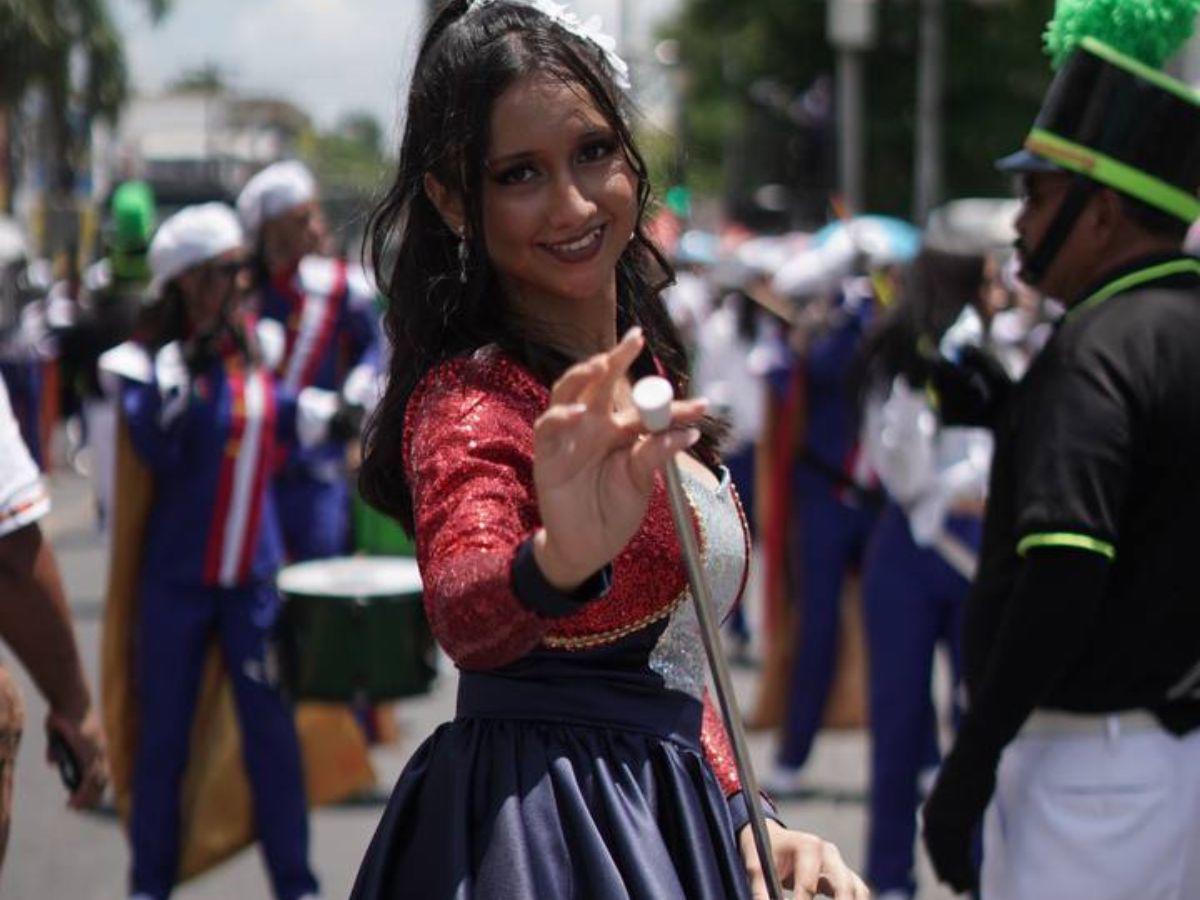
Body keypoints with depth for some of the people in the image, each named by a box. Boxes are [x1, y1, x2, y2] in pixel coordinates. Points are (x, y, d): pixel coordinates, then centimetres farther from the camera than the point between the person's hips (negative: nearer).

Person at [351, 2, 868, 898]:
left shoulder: (639, 381, 10)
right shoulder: (470, 398, -15)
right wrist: (558, 563, -55)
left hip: (673, 823, 8)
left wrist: (747, 822, 6)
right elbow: (463, 608, -36)